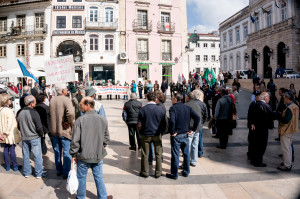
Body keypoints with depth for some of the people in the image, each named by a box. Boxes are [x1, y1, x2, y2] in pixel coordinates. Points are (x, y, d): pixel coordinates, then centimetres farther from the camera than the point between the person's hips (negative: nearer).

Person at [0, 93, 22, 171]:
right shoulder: (9, 110, -17)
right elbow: (10, 123, -23)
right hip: (10, 135, -7)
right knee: (12, 150, 2)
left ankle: (7, 166, 23)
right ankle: (15, 166, 12)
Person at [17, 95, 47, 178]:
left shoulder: (20, 113, -1)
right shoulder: (34, 113, -19)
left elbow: (18, 126, 10)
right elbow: (39, 127, -16)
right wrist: (41, 134, 1)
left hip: (24, 138, 6)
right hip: (34, 137, -6)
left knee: (26, 155, 15)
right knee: (37, 156, 5)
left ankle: (27, 172, 26)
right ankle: (39, 173, 14)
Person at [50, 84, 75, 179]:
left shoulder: (52, 100, 4)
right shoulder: (66, 100, -18)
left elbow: (50, 114, 10)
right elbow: (71, 113, -34)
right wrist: (70, 122, -18)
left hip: (54, 130, 7)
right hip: (65, 130, -6)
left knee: (57, 151, 18)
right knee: (66, 153, 5)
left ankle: (58, 170, 31)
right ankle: (66, 173, 13)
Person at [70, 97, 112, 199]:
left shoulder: (80, 120, -16)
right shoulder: (103, 119, -4)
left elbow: (75, 140, -13)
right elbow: (106, 138, 3)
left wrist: (73, 154, 0)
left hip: (83, 156, -2)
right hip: (98, 156, 3)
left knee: (81, 178, 17)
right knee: (99, 177, 16)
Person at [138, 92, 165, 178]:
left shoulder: (143, 109, -11)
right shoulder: (160, 109, -9)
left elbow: (139, 125, -8)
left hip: (146, 135, -1)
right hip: (157, 135, 1)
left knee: (145, 155, 12)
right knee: (158, 155, 13)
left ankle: (145, 172, 23)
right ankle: (158, 173, 21)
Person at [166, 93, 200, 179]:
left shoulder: (173, 108, -13)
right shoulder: (187, 107, 4)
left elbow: (172, 121, -30)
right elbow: (197, 118, -3)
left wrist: (172, 132, -18)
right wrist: (193, 130, 0)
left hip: (176, 135, -5)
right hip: (185, 134, 5)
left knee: (175, 155, 5)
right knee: (186, 154, 17)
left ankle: (174, 174, 16)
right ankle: (186, 172, 31)